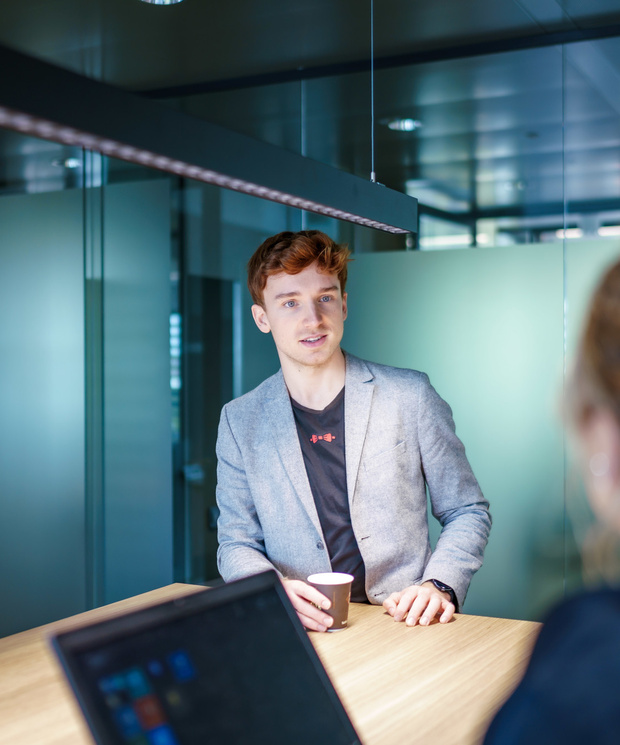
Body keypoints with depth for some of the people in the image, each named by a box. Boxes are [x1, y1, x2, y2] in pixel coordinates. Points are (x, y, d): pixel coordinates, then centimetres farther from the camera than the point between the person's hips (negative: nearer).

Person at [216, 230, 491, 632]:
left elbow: (468, 512, 8)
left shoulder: (411, 395, 2)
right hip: (301, 630, 0)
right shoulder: (240, 421, 6)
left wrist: (440, 587, -10)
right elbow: (236, 545, 10)